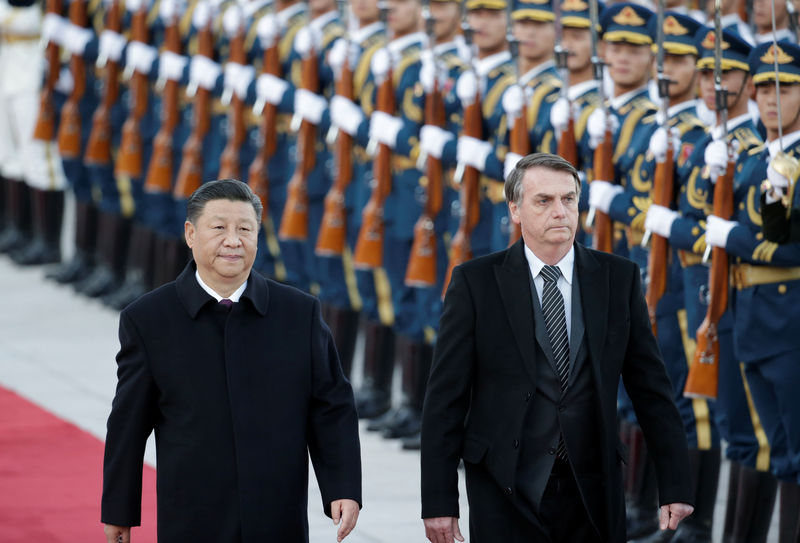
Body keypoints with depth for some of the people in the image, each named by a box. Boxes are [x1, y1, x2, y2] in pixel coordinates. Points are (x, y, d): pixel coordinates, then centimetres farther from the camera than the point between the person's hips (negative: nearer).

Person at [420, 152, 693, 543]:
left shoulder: (618, 279, 6)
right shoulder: (475, 283, -1)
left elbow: (651, 389, 7)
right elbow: (445, 398, -2)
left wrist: (675, 484, 2)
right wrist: (438, 500, -7)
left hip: (592, 494, 2)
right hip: (505, 495, -2)